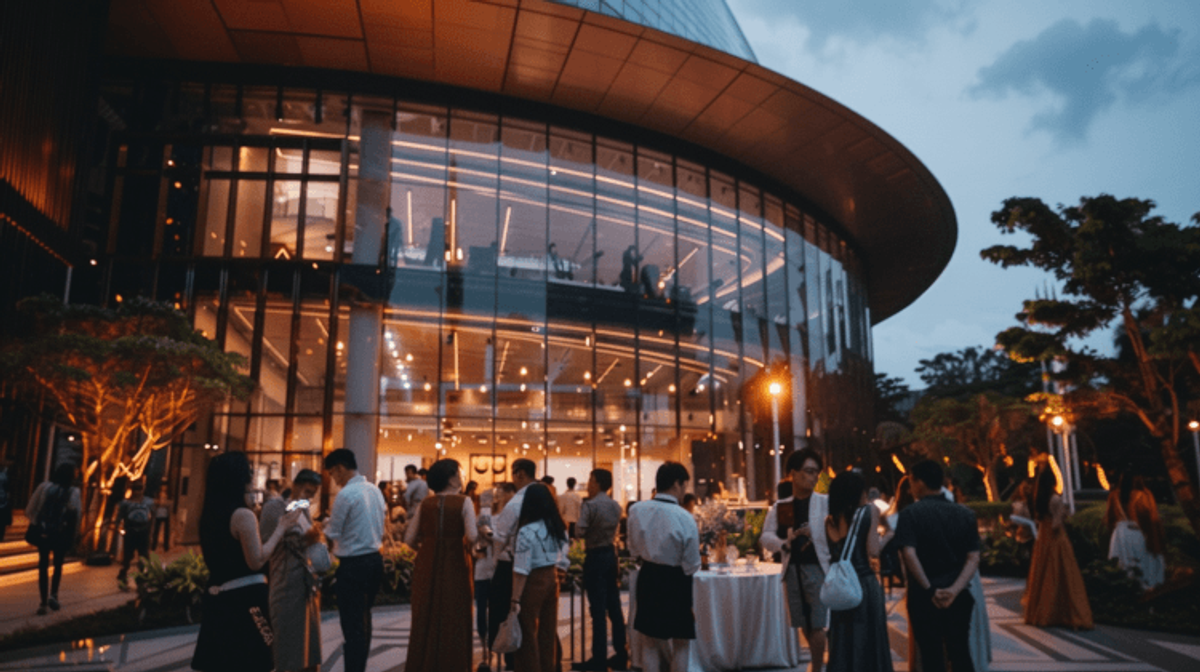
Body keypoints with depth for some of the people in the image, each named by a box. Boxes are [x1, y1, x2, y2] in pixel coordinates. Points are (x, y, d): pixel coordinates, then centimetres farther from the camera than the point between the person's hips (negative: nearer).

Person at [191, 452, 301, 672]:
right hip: (245, 598, -8)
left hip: (217, 596, 8)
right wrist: (281, 528, -9)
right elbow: (256, 561, -17)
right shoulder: (243, 514, -17)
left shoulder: (208, 513, 9)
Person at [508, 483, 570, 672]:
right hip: (553, 579, 7)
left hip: (533, 581, -7)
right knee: (549, 631, 17)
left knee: (528, 633, 8)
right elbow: (563, 560, 8)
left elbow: (521, 569, -17)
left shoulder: (527, 530, -18)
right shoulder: (559, 527, 3)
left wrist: (515, 598, -13)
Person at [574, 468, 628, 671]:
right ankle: (621, 655, 18)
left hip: (595, 557, -7)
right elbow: (614, 530, 12)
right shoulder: (616, 506, 7)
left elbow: (580, 531, -20)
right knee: (614, 607, 12)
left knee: (598, 610, -3)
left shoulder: (589, 505, -14)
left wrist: (577, 527, 0)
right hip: (611, 554, 7)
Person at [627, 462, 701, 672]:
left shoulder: (636, 510, -8)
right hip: (675, 583, -4)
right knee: (681, 644, 14)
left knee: (651, 642, 17)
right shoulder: (685, 518, -22)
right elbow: (691, 566, -14)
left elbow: (634, 550, 4)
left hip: (647, 578, 4)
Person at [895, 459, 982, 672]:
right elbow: (973, 558, -4)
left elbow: (909, 554, -19)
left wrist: (929, 590, -13)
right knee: (960, 654, 13)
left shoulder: (910, 514, -8)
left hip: (924, 596, -3)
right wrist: (954, 590, -12)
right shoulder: (965, 514, 4)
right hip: (957, 597, 3)